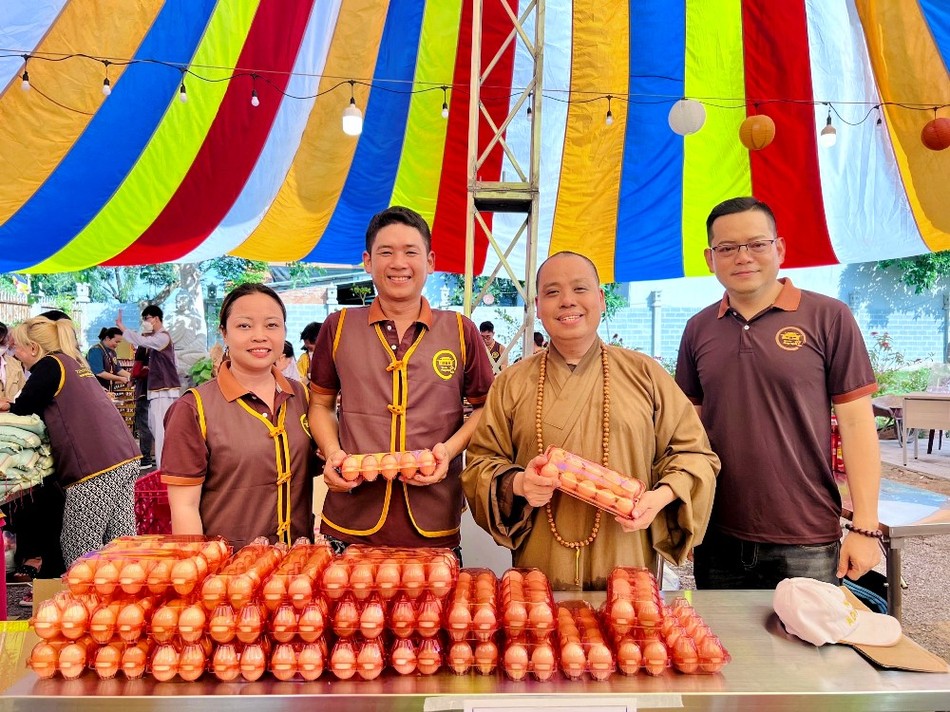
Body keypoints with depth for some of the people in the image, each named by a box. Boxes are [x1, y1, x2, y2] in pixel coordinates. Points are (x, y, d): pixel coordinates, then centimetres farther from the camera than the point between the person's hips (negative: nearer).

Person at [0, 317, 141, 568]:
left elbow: (23, 410, 1)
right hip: (124, 458, 9)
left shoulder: (49, 365, -2)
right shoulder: (73, 362, 23)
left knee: (79, 551, 1)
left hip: (95, 465, -9)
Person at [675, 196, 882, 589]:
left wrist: (865, 527, -8)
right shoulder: (699, 329, 4)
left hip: (806, 545, -3)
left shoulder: (828, 317, -5)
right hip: (718, 539, 3)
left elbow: (855, 422, -5)